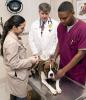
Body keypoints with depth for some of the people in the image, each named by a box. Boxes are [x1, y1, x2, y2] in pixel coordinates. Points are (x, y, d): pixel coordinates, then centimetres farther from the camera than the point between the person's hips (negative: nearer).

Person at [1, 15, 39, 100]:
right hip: (18, 76, -9)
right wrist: (30, 61, -18)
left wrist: (29, 58, 6)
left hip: (16, 75, 9)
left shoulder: (11, 37, 3)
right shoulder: (12, 42, -28)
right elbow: (14, 63, -26)